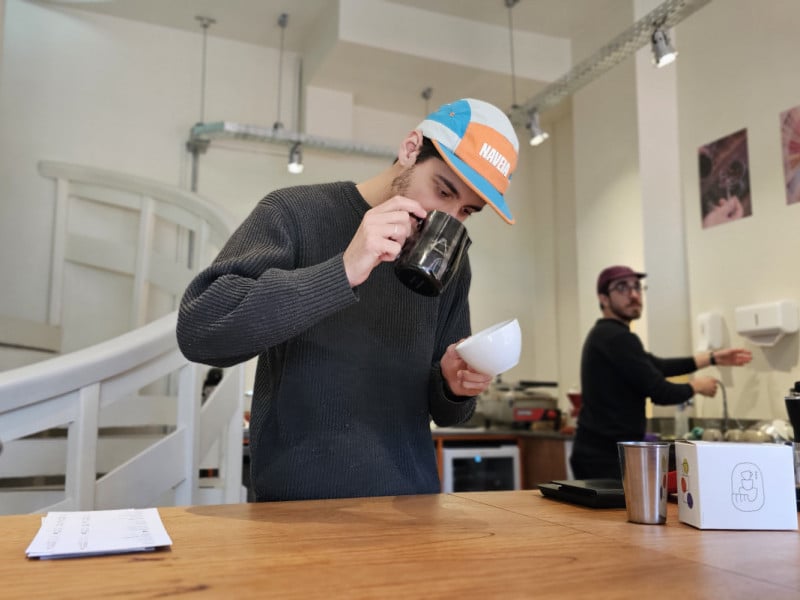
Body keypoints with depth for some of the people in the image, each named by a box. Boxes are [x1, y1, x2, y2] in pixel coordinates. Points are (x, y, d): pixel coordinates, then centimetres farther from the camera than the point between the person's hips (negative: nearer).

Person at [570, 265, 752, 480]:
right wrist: (696, 386, 5)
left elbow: (656, 366, 21)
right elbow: (659, 392, -15)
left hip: (598, 452, 10)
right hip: (608, 456, -10)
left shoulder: (606, 334, 16)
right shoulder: (618, 338, -16)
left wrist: (712, 358, 21)